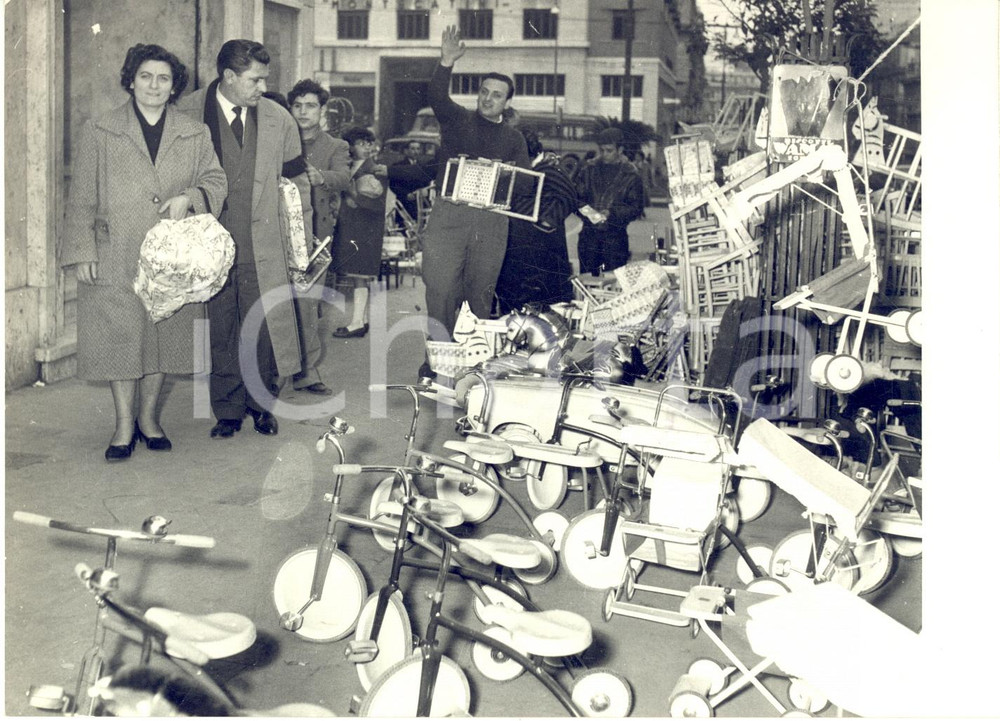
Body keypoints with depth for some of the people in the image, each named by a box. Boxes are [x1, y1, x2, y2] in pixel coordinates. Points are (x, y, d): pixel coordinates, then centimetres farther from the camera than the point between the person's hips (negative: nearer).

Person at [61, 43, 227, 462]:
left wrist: (189, 198, -11)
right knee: (119, 337, -1)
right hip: (115, 259, -2)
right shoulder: (99, 133, 4)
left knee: (163, 336, 7)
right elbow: (82, 198, 3)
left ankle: (148, 417, 22)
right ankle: (124, 425, 10)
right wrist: (82, 251, -3)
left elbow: (216, 180, 11)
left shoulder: (194, 135, 8)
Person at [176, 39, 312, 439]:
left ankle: (261, 405, 20)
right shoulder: (187, 115, -1)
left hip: (263, 249, 1)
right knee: (220, 333, 4)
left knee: (264, 330, 2)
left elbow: (297, 181, 15)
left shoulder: (278, 120, 6)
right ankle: (227, 411, 17)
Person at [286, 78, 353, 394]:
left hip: (314, 230, -1)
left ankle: (306, 370, 4)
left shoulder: (336, 146, 11)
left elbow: (343, 178, -9)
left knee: (306, 302, -4)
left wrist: (321, 177, -30)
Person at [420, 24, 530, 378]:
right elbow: (437, 97, -8)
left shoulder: (513, 138, 16)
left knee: (481, 291, 4)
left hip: (491, 219, 2)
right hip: (449, 213, -2)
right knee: (440, 288, -9)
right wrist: (446, 64, -23)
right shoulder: (457, 120, 11)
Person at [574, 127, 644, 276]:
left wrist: (611, 213, -18)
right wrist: (584, 209, -13)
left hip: (615, 236, -2)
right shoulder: (588, 171, 11)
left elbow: (636, 208, -3)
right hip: (589, 234, 2)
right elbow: (576, 198, 10)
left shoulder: (631, 176, 2)